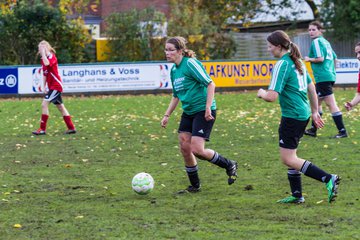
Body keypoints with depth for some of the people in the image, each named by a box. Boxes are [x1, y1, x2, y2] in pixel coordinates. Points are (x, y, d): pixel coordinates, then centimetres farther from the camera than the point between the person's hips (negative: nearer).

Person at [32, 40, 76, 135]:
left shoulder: (52, 57, -14)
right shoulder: (43, 59, 11)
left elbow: (47, 64, -37)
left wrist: (43, 53, -28)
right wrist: (44, 87, 10)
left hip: (56, 86, -10)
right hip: (51, 87, 10)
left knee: (44, 104, -16)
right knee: (60, 107, 13)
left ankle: (42, 129, -15)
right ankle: (71, 128, 18)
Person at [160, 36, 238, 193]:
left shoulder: (190, 64, -14)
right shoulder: (174, 70, 12)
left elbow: (210, 84, -17)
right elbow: (176, 96, 25)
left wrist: (208, 108, -22)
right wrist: (167, 115, 20)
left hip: (203, 111, -9)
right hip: (188, 112, 9)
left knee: (197, 150, -14)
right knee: (185, 148, 4)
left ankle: (229, 165, 8)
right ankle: (194, 186, 18)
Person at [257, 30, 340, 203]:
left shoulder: (282, 65, -16)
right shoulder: (298, 62, 12)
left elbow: (272, 96, -22)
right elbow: (311, 87, 21)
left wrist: (262, 93, 0)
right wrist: (315, 111, 28)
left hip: (292, 116, -10)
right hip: (304, 114, 10)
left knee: (288, 159, -6)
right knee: (290, 156, 17)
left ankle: (328, 179, -13)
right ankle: (297, 195, 19)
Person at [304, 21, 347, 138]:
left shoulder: (316, 41, -9)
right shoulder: (325, 42, 17)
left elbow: (320, 58, -20)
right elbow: (334, 58, 21)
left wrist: (309, 59, -5)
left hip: (323, 77, -10)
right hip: (330, 75, 10)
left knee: (331, 104, -10)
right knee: (317, 102, 19)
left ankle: (342, 131, -12)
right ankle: (313, 130, 26)